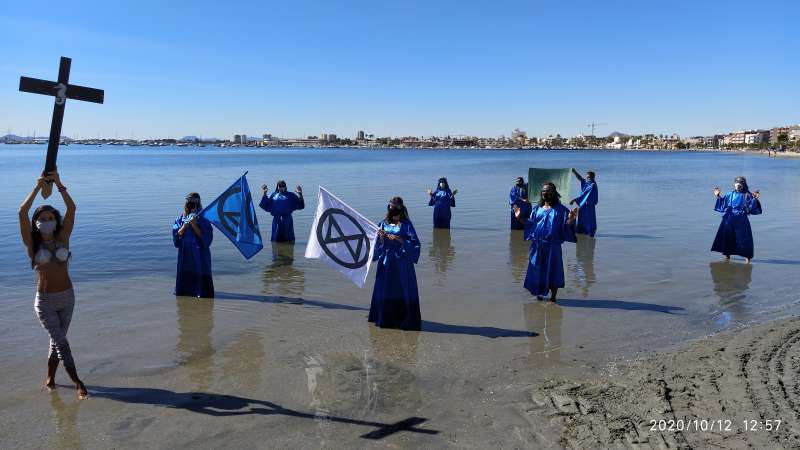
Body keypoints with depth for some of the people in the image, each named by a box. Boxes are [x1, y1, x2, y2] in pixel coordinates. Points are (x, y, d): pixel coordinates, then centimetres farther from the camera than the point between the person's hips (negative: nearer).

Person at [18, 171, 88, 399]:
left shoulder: (62, 239, 0)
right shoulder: (32, 243, -5)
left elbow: (72, 209, -11)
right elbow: (22, 212, -17)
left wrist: (59, 184, -16)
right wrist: (38, 186, -15)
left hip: (67, 297, 3)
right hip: (45, 301, -3)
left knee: (57, 340, 14)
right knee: (61, 342, -6)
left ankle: (50, 377, 33)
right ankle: (78, 382, 1)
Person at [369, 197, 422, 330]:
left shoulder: (406, 224, -6)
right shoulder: (384, 223, 7)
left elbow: (415, 243, -11)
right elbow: (379, 244, 9)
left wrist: (399, 239, -20)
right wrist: (381, 237, -11)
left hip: (401, 261, -4)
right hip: (386, 261, 4)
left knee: (402, 290, -1)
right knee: (385, 290, 9)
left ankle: (404, 318, 10)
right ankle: (386, 318, 22)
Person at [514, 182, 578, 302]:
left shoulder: (560, 209, -2)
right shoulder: (537, 209, 9)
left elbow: (565, 226, -7)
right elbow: (530, 224, 9)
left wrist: (570, 220, -26)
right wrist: (520, 218, 0)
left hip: (553, 246, -3)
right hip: (537, 245, 4)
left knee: (553, 271, 2)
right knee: (537, 270, 9)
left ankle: (553, 296, 15)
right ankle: (539, 294, 24)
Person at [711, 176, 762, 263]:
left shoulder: (747, 195, -2)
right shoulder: (730, 195, 8)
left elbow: (752, 207, -9)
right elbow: (722, 204, 14)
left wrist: (756, 199, -23)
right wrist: (718, 196, 7)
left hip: (741, 221, -4)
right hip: (729, 220, 4)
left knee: (743, 237, -4)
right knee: (727, 236, 8)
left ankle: (747, 256, 4)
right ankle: (727, 254, 23)